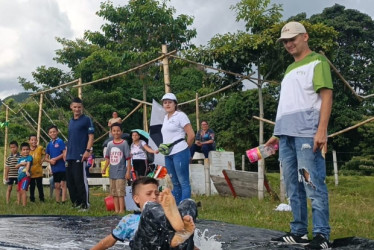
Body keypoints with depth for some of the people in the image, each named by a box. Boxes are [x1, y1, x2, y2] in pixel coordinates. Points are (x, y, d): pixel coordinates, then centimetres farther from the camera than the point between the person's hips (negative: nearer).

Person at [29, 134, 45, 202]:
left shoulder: (40, 148, -6)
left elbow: (44, 154, 8)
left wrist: (42, 160, -4)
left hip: (38, 171, -1)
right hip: (30, 171, 1)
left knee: (40, 185, 6)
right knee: (32, 186, 10)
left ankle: (41, 198, 15)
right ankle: (32, 199, 19)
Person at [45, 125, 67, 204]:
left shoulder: (60, 142, -6)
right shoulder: (49, 144, 11)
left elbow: (64, 153, -13)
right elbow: (46, 157, 13)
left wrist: (55, 159, -15)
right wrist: (50, 160, -8)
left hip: (62, 167, -6)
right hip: (54, 168, 6)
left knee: (63, 184, -5)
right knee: (56, 185, 11)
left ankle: (63, 200, -5)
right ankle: (57, 201, 19)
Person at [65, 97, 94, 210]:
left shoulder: (86, 120, -3)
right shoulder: (71, 121, 18)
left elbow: (91, 136, -8)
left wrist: (87, 150, -18)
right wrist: (66, 152, 16)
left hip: (80, 155, -8)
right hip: (70, 156, 8)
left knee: (80, 181, -8)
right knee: (70, 182, 10)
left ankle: (85, 204, -1)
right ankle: (76, 202, 20)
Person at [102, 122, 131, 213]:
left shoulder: (124, 143, -5)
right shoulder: (110, 144, 8)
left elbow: (128, 158, -6)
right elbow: (108, 158, 15)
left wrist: (128, 171, -10)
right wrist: (104, 168, 4)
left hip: (121, 172, -5)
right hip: (112, 172, 5)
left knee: (120, 192, -6)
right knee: (114, 192, 10)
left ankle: (121, 210, -1)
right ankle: (116, 210, 17)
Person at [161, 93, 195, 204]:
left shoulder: (180, 115, -4)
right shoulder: (165, 117, 18)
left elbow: (191, 135, -8)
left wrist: (185, 148, 2)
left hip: (179, 153, -8)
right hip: (168, 154, 8)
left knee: (184, 182, -6)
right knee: (175, 183, 13)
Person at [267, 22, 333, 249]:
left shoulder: (317, 61, 3)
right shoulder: (290, 69, 25)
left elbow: (327, 95, -8)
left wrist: (322, 130, -19)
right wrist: (278, 134, 20)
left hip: (306, 132, -8)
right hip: (286, 134, 8)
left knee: (313, 184, -10)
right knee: (293, 186, 8)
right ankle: (299, 232, 14)